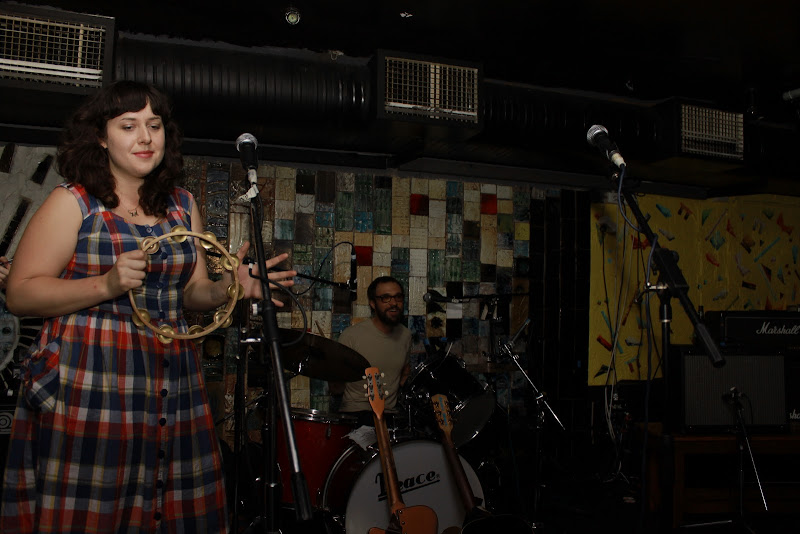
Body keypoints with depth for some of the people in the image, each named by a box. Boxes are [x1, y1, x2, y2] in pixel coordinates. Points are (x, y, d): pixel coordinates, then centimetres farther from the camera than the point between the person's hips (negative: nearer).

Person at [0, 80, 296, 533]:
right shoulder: (73, 202, -1)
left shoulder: (183, 205, 13)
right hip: (86, 379, -4)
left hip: (172, 382, 4)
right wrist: (107, 284, -19)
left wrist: (229, 288, -7)